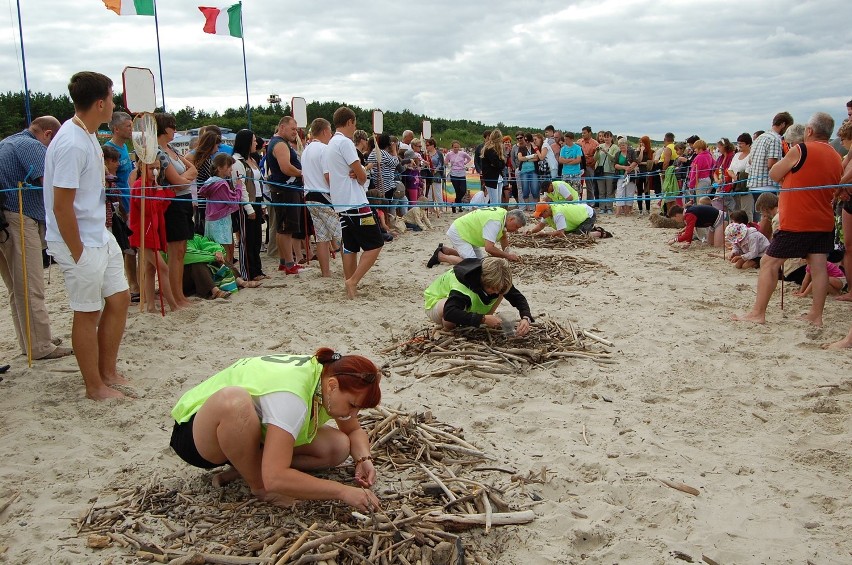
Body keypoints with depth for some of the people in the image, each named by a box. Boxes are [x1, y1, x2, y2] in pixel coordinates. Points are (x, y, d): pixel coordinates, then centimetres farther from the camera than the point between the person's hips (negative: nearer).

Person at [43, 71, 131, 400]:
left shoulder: (88, 135, 8)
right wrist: (77, 253, -18)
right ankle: (95, 386, 18)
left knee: (119, 298, 15)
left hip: (101, 236, 10)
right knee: (88, 313, 3)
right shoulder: (72, 144, -23)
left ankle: (108, 371, 29)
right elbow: (61, 206, -23)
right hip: (80, 243, -10)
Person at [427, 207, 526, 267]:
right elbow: (489, 248, -35)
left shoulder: (504, 213, -1)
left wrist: (506, 252, -1)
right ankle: (440, 256, -5)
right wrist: (507, 256, -24)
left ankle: (444, 249, 21)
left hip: (464, 230, 10)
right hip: (457, 233, -10)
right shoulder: (494, 222, -30)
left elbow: (503, 237, 15)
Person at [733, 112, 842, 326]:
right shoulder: (836, 158, 10)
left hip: (796, 222, -7)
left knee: (769, 263, -1)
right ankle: (816, 315, 9)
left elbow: (774, 175, -1)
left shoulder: (800, 151, -12)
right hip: (824, 222, 7)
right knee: (819, 266, 7)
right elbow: (834, 190, 19)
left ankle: (757, 313, -1)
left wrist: (787, 160, 15)